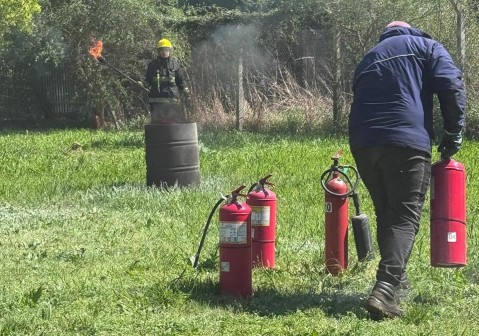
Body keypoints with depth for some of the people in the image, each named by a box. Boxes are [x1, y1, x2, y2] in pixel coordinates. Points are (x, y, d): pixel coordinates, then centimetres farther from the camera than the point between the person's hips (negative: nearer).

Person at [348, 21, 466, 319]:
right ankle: (385, 292, -21)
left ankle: (396, 281, 26)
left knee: (385, 215, 20)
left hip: (363, 144, 5)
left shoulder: (367, 60, 30)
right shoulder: (425, 46, 15)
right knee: (404, 217, -6)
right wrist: (454, 133, 5)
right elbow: (452, 86, 0)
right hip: (406, 142, -5)